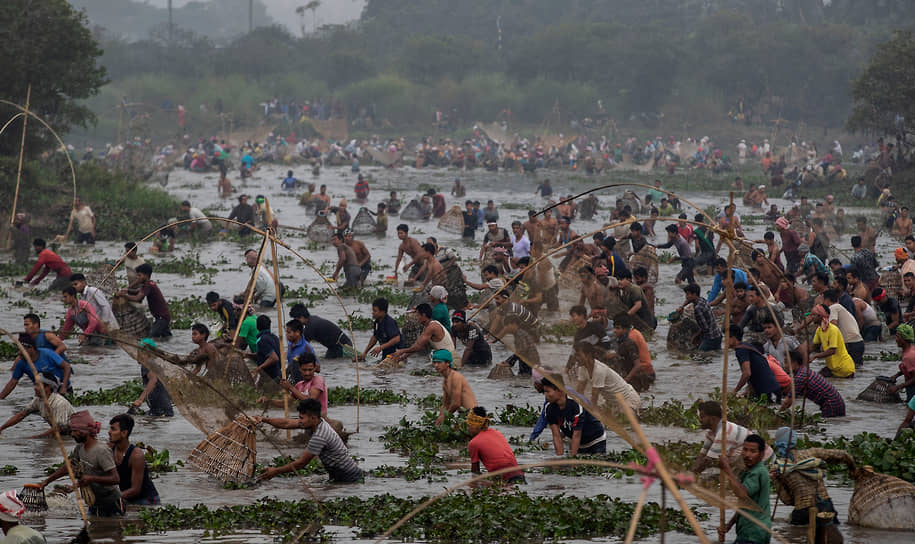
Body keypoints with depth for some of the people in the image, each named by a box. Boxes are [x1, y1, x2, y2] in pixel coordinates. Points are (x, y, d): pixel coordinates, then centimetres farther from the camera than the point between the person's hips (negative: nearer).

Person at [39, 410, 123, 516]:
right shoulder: (80, 448, 2)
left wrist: (92, 479, -40)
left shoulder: (102, 451, -24)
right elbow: (68, 466, 16)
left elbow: (116, 479, -30)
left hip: (111, 503, -8)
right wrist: (47, 481, 11)